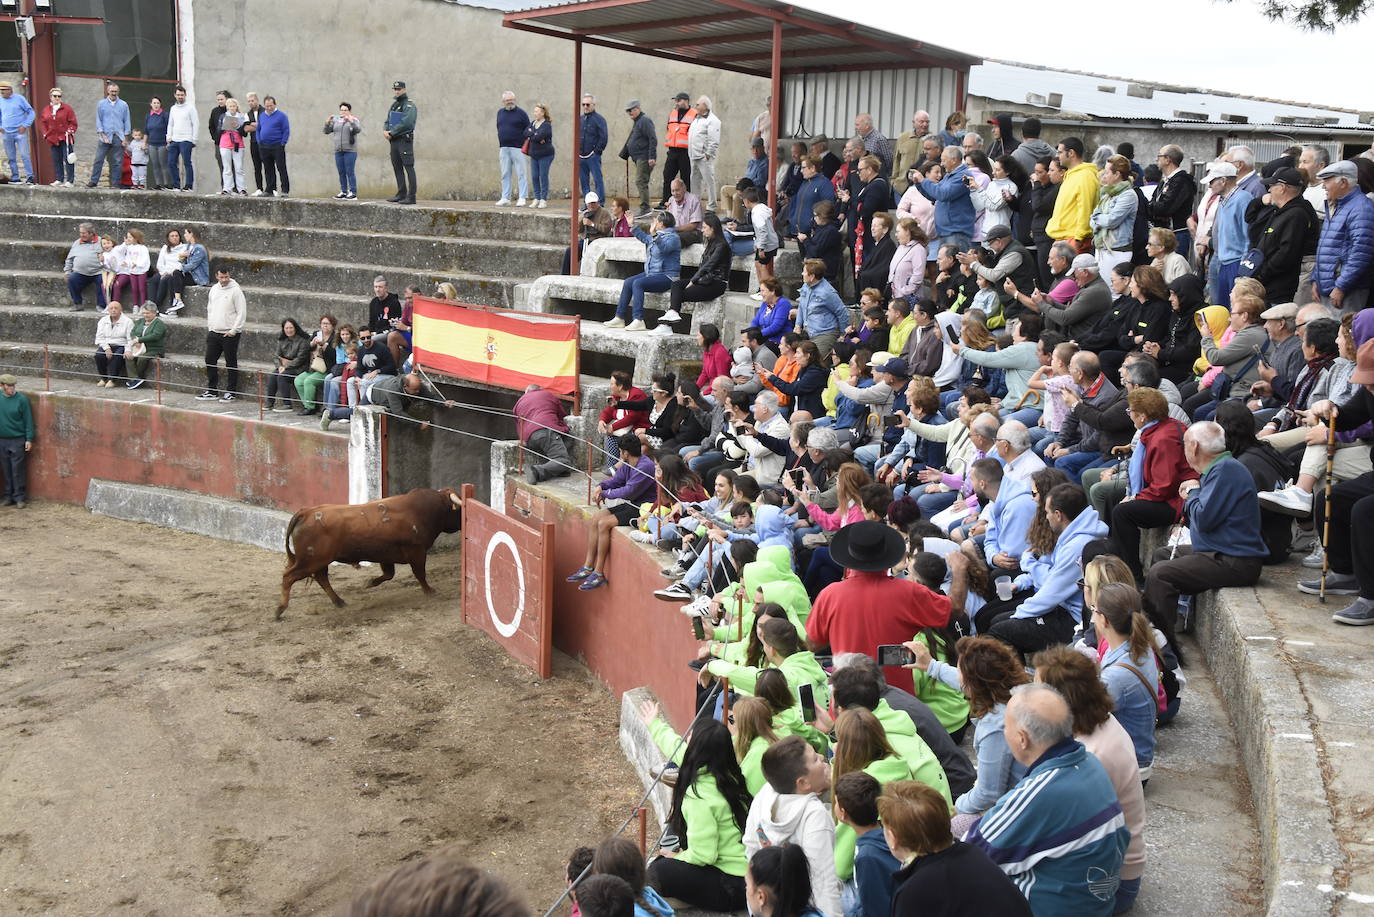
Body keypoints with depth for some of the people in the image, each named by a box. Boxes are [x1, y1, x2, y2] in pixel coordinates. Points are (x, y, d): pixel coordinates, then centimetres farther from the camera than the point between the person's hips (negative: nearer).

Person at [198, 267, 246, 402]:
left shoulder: (235, 290, -9)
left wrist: (234, 330, -14)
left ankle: (231, 392, 9)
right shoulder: (214, 289, 11)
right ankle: (211, 391, 18)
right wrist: (209, 327, 13)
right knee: (210, 360, 8)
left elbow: (242, 313, -11)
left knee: (231, 363, 1)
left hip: (229, 334, -7)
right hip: (214, 332, 7)